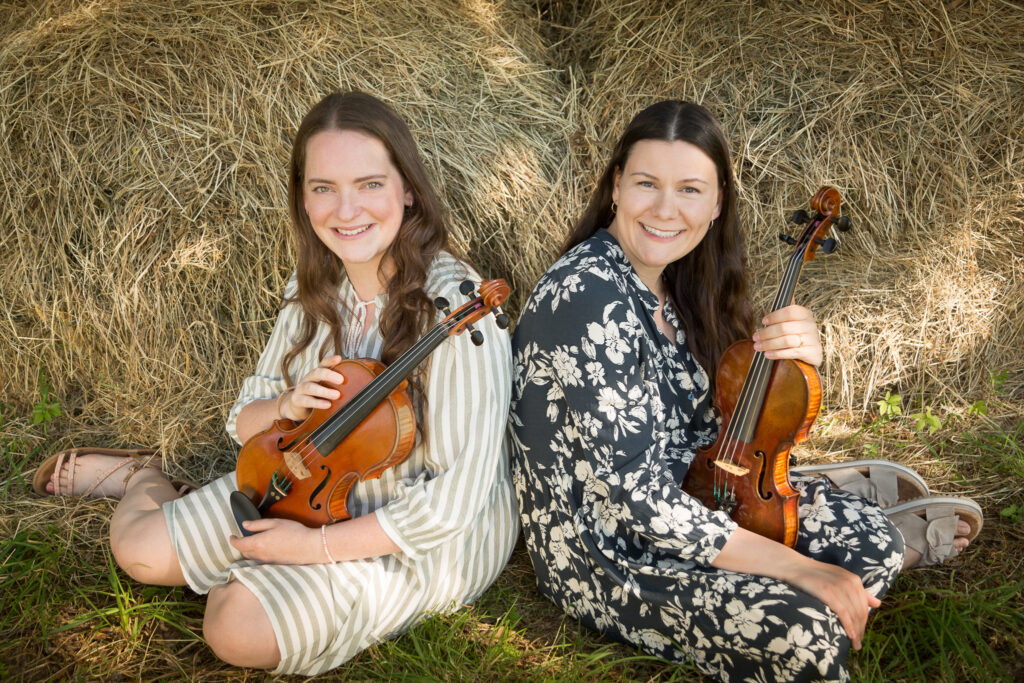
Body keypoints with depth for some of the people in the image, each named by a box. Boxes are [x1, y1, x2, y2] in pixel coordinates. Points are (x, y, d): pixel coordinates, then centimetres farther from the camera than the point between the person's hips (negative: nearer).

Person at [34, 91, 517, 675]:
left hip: (427, 538, -5)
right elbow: (246, 422, 4)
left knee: (240, 629, -22)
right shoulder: (315, 288, -7)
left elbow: (457, 498, -27)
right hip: (320, 484, 6)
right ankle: (142, 478, 33)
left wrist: (316, 545, -21)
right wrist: (287, 407, -20)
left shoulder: (455, 305, -30)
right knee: (142, 550, 1)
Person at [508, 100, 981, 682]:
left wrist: (795, 357, -14)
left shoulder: (675, 283, -1)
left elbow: (719, 424, 7)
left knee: (870, 537, -3)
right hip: (604, 549, -7)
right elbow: (636, 497, -29)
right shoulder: (589, 297, -27)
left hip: (688, 497, 8)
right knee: (802, 632, -24)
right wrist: (796, 567, -23)